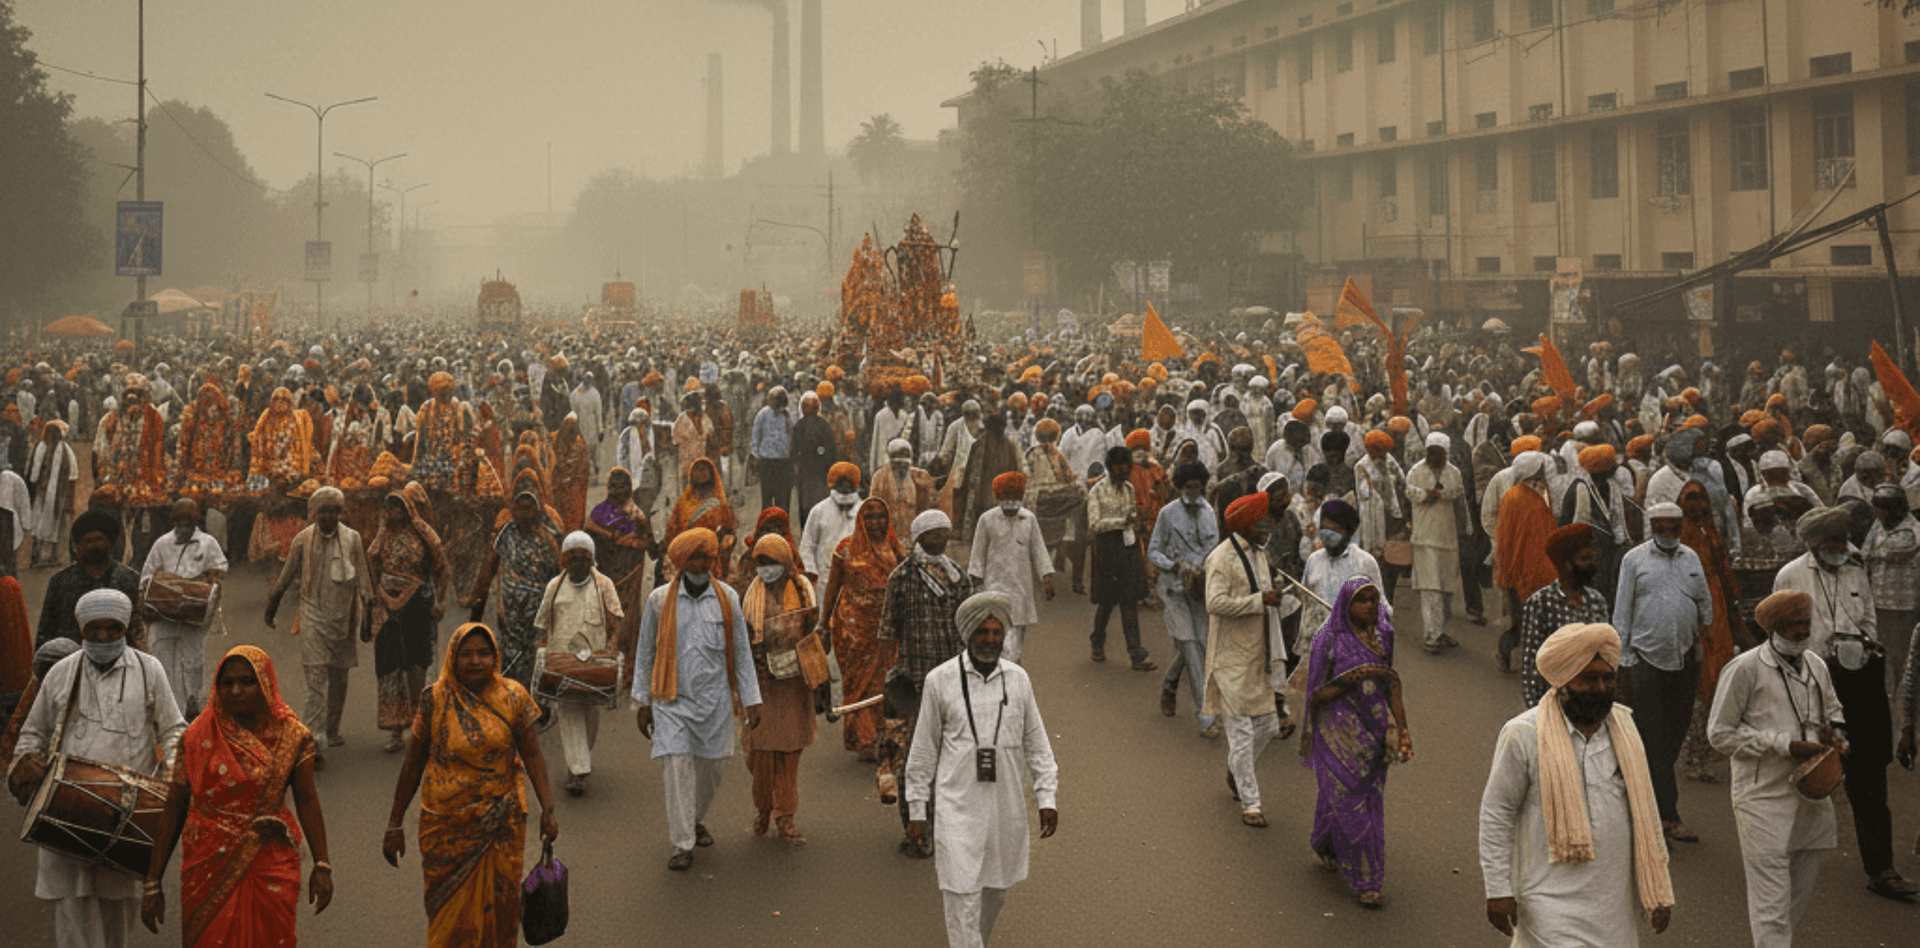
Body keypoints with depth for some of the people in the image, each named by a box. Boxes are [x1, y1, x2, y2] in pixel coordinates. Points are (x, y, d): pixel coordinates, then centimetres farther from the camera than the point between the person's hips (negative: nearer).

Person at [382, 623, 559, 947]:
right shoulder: (434, 701, -5)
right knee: (451, 912, 5)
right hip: (448, 824, -1)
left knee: (499, 908, 7)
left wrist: (547, 809, -12)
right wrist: (395, 825, 1)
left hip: (501, 823, 1)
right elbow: (412, 765, 0)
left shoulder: (513, 698, -3)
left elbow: (532, 756, -1)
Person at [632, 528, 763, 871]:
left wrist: (751, 700, 3)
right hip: (672, 700, -2)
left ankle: (695, 819, 37)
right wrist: (643, 702, 6)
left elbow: (741, 651, 6)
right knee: (677, 767, -10)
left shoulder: (727, 598, 1)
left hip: (715, 700, 2)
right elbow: (645, 652, 7)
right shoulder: (660, 600, -2)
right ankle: (682, 844, -3)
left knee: (712, 766, 9)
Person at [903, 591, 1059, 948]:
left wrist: (1047, 797, 4)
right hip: (957, 805, -3)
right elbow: (923, 748, 3)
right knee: (962, 895, -8)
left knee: (995, 891, 13)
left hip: (1006, 806, 3)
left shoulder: (1018, 679, 4)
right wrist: (917, 810, 4)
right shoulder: (940, 680, -3)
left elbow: (1036, 742, 11)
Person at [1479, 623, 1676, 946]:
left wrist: (1658, 890, 13)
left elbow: (1645, 810, 15)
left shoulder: (1624, 729, 9)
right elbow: (1496, 812, -4)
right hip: (1552, 904, -5)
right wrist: (1498, 890, -7)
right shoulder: (1524, 735, -8)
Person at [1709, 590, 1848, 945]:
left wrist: (1832, 733, 3)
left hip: (1812, 795, 7)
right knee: (1771, 903, -9)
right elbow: (1720, 733, -9)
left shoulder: (1816, 666, 11)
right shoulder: (1744, 669, -9)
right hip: (1764, 799, -7)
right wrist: (1784, 745, -15)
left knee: (1800, 894, 13)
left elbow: (1833, 712, 28)